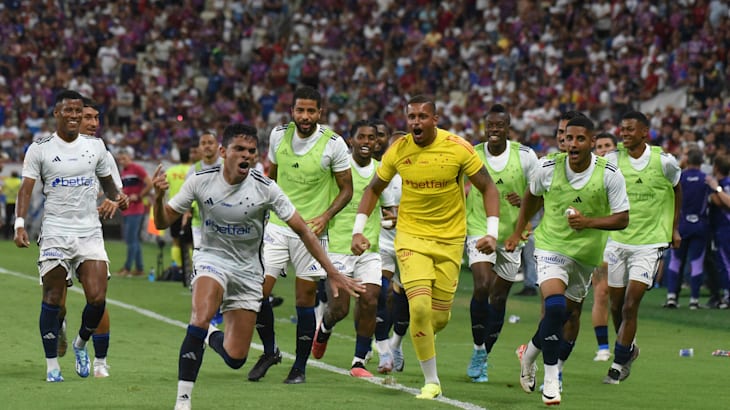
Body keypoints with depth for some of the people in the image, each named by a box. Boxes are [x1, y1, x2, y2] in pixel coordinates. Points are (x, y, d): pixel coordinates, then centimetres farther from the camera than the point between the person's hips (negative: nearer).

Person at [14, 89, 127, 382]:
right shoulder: (40, 149, 1)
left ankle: (81, 343, 19)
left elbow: (107, 181, 22)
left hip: (90, 233, 2)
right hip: (55, 233, -2)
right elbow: (26, 188, -3)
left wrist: (117, 198, 1)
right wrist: (20, 224, -16)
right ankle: (52, 363, 9)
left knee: (97, 298, -9)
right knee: (53, 300, -2)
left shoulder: (95, 146, 10)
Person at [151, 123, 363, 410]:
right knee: (200, 319, -33)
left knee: (235, 359, -1)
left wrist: (332, 273, -12)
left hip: (247, 271, 1)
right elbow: (163, 222, -2)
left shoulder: (265, 189, -15)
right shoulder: (201, 181, -11)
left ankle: (212, 338, 37)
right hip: (212, 259, -1)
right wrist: (158, 197, -25)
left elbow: (302, 230, -9)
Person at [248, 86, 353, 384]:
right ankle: (270, 352, 15)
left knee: (305, 300, 0)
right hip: (276, 225, 3)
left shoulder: (334, 144, -9)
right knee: (257, 291, -7)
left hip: (311, 230, -3)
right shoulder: (278, 135, 1)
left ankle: (300, 367, 14)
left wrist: (325, 216, -16)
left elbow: (346, 189, -1)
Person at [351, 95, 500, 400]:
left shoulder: (458, 149, -11)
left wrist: (492, 232, -13)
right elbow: (373, 190, 10)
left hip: (450, 240, 0)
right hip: (411, 236, 0)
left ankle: (418, 338, 41)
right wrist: (358, 230, 1)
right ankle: (431, 381, -3)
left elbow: (488, 188, -3)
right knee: (420, 306, -17)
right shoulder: (398, 151, -6)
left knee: (439, 317, 4)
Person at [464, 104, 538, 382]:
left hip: (512, 234, 1)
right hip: (479, 230, -1)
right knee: (482, 286, -22)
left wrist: (525, 201, -19)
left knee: (499, 297, 7)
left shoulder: (525, 156, -6)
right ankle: (478, 349, -4)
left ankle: (483, 357, 22)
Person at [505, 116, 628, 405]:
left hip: (587, 254, 2)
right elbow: (531, 196, 12)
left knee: (564, 314, 14)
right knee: (554, 306, -24)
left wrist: (589, 222, -26)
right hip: (551, 246, -2)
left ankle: (530, 354, 43)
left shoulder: (609, 174, -13)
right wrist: (517, 233, 17)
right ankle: (550, 378, -15)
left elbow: (622, 219, -10)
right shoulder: (550, 169, -10)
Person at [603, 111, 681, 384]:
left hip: (649, 242, -2)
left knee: (630, 305, -11)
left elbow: (677, 189, 12)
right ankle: (628, 350, 36)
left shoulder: (664, 161, -6)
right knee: (616, 305, 10)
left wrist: (674, 228, 13)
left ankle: (619, 364, -2)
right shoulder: (612, 161, -4)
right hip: (616, 239, 3)